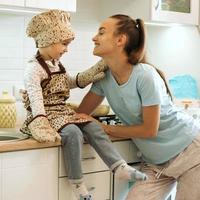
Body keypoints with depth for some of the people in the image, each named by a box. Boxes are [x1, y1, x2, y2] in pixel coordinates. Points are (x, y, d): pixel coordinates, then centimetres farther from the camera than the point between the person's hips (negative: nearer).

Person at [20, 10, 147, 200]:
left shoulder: (57, 65, 15)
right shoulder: (34, 69, -13)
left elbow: (73, 82, 30)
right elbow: (36, 99, -24)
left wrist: (96, 69, 22)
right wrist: (41, 124, -36)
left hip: (63, 112, 8)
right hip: (47, 114, -8)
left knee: (93, 127, -8)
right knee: (72, 133, -30)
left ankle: (119, 167, -11)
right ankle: (77, 183, -17)